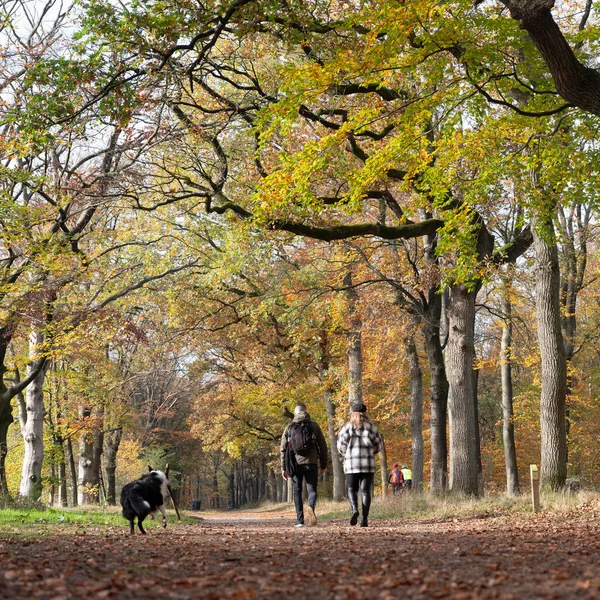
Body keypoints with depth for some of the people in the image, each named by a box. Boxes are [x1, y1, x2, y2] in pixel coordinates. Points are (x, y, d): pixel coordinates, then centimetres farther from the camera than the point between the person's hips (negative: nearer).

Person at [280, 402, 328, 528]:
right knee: (312, 490, 4)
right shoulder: (314, 426, 5)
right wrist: (323, 465, 10)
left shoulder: (289, 428, 6)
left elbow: (283, 449, 4)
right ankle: (311, 507, -28)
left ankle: (300, 520, 7)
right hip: (311, 463, -1)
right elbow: (323, 446, 4)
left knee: (297, 492, 10)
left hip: (295, 464, 1)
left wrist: (283, 468, 7)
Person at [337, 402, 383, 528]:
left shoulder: (347, 427, -2)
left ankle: (354, 509, -14)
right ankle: (365, 519, 0)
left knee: (352, 490, 13)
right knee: (366, 491, 6)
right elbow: (379, 444, 5)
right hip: (368, 464, 0)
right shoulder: (371, 427, 0)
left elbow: (340, 445, 1)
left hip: (351, 465, 0)